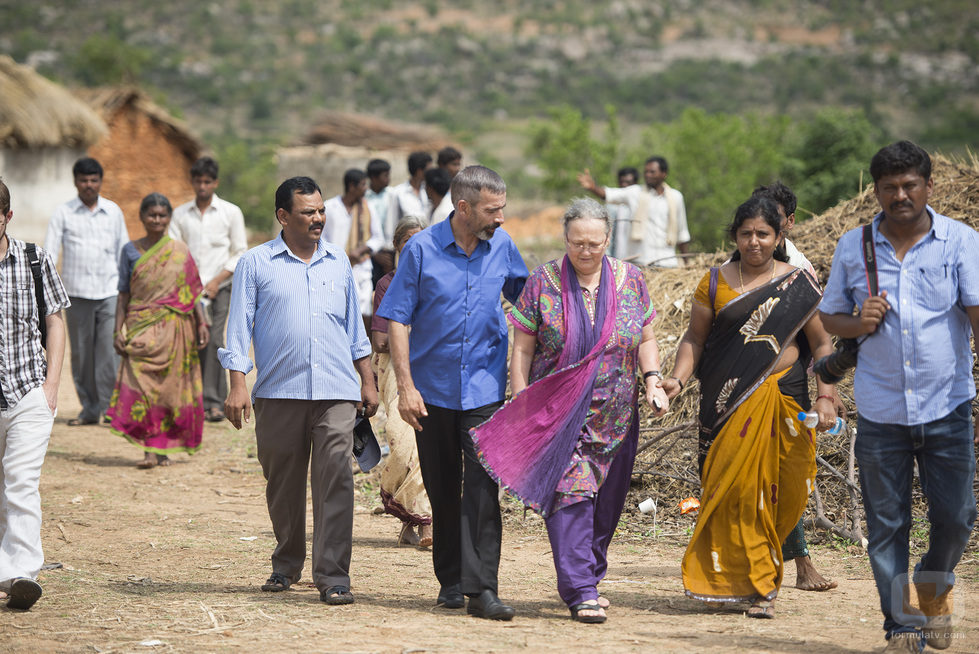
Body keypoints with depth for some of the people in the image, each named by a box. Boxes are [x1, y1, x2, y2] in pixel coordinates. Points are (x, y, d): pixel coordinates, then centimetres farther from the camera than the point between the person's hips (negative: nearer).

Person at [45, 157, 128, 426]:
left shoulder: (114, 212, 9)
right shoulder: (63, 213, 5)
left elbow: (124, 252, 16)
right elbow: (49, 252, 1)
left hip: (110, 292, 0)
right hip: (77, 294, 0)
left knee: (110, 352, -10)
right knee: (81, 353, 4)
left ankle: (110, 407, -7)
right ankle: (89, 409, 14)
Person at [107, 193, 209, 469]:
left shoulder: (180, 251, 7)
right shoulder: (131, 251, 6)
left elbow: (192, 292, 8)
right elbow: (123, 295, 7)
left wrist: (202, 323, -1)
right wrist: (118, 330, 0)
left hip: (174, 329, 1)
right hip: (141, 327, -1)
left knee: (170, 386, 3)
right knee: (141, 384, -11)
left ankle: (164, 448, 13)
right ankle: (149, 449, -10)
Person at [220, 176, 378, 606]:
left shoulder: (338, 262, 14)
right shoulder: (256, 264, 4)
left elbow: (354, 327, 21)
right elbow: (239, 328, 2)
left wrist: (367, 381, 18)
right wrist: (237, 386, -6)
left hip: (336, 392, 1)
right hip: (278, 392, -1)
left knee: (335, 480, -9)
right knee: (283, 484, 8)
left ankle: (333, 576, -9)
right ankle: (286, 565, 26)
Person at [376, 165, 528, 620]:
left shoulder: (502, 247, 2)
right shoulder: (422, 249, -7)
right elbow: (396, 319, -6)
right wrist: (405, 386, -12)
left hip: (484, 389, 1)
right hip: (433, 389, -1)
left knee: (482, 485, -12)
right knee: (442, 491, 9)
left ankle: (481, 588, -14)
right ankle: (450, 579, 24)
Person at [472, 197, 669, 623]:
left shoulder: (630, 280, 5)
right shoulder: (543, 282, -3)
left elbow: (645, 339, 13)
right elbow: (522, 349, 0)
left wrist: (652, 379, -3)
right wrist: (521, 407, -5)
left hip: (615, 416, 3)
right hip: (559, 413, -3)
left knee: (606, 502, 9)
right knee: (570, 496, -12)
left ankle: (587, 578, 25)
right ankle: (581, 592, -14)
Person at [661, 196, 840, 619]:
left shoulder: (799, 284, 5)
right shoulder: (716, 283, 7)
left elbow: (821, 344, 6)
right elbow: (695, 338, 7)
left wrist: (825, 396, -5)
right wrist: (678, 379, -9)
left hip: (782, 401, 0)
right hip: (729, 402, 1)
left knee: (777, 491, -3)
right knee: (733, 488, -5)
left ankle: (760, 583, 12)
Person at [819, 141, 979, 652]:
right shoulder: (853, 247, 5)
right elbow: (829, 317, 15)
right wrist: (858, 324, -10)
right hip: (881, 411, 1)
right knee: (886, 523, 4)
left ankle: (935, 587, 31)